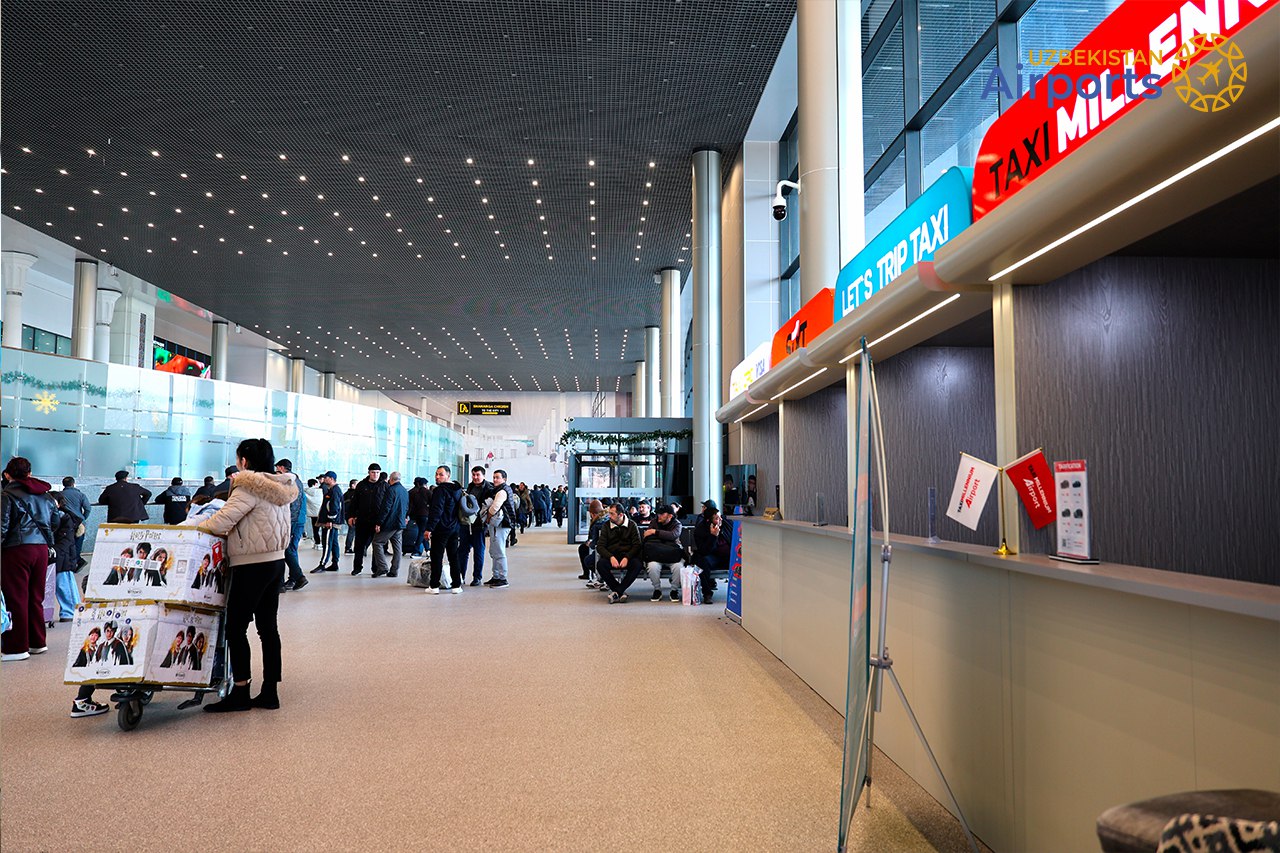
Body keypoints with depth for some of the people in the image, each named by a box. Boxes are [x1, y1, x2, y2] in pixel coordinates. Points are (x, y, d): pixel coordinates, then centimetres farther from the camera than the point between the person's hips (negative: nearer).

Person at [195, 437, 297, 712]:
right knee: (268, 626, 10)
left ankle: (240, 692, 3)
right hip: (276, 562, 9)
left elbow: (221, 522, -20)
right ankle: (270, 692, 14)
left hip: (253, 566, -9)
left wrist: (191, 529, -3)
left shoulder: (249, 488, -15)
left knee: (235, 627, -1)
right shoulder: (280, 488, 12)